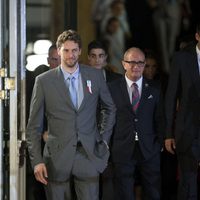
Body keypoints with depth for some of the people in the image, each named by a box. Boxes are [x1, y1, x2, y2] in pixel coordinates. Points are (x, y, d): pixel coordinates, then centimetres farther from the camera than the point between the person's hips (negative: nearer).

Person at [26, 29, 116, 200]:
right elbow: (34, 126, 2)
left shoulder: (95, 76, 6)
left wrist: (104, 139, 12)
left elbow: (109, 108, 21)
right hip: (57, 159, -1)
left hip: (88, 155, 1)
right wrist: (37, 160, -4)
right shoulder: (44, 81, 0)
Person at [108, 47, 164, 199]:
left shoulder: (154, 89, 7)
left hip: (150, 151, 2)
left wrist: (159, 144, 2)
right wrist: (109, 146, -2)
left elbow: (160, 119, 9)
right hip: (123, 151, -2)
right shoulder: (112, 88, 0)